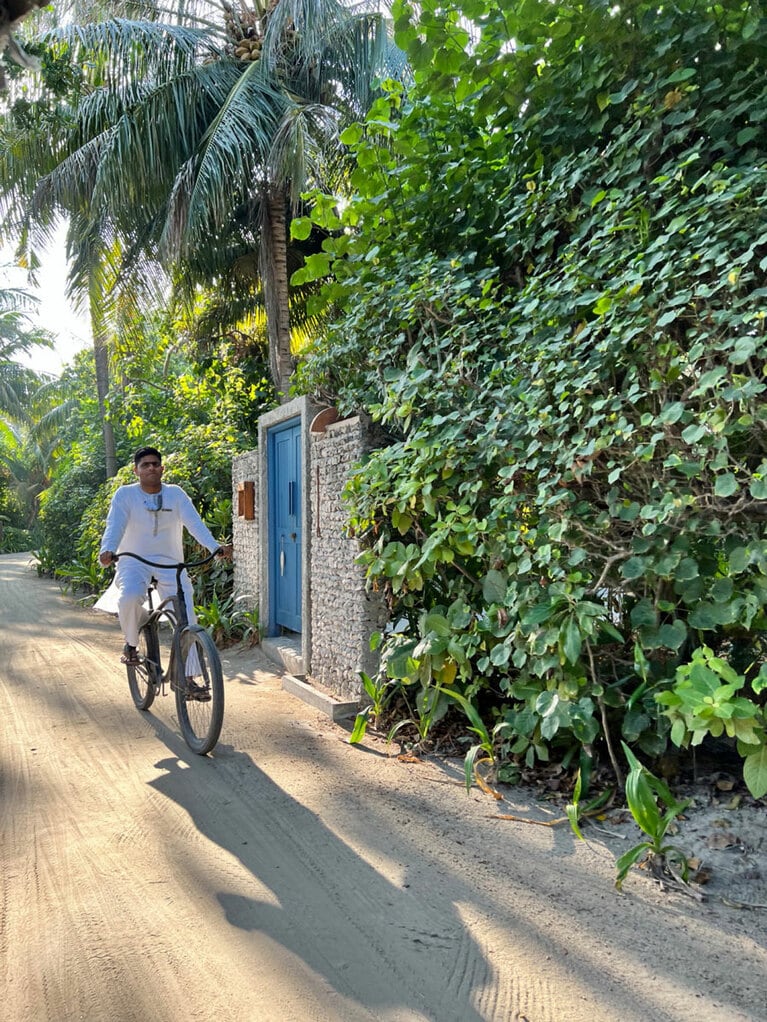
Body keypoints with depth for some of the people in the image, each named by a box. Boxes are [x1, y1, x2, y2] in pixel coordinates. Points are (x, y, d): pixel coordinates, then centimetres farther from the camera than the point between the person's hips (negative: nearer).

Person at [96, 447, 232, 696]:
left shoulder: (176, 494, 1)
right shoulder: (125, 495, -2)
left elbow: (194, 522, -12)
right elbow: (115, 525, -14)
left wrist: (215, 547, -29)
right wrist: (107, 550, -36)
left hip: (170, 563, 2)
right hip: (134, 561, -1)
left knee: (186, 617, -11)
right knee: (129, 597, -33)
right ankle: (131, 644, -2)